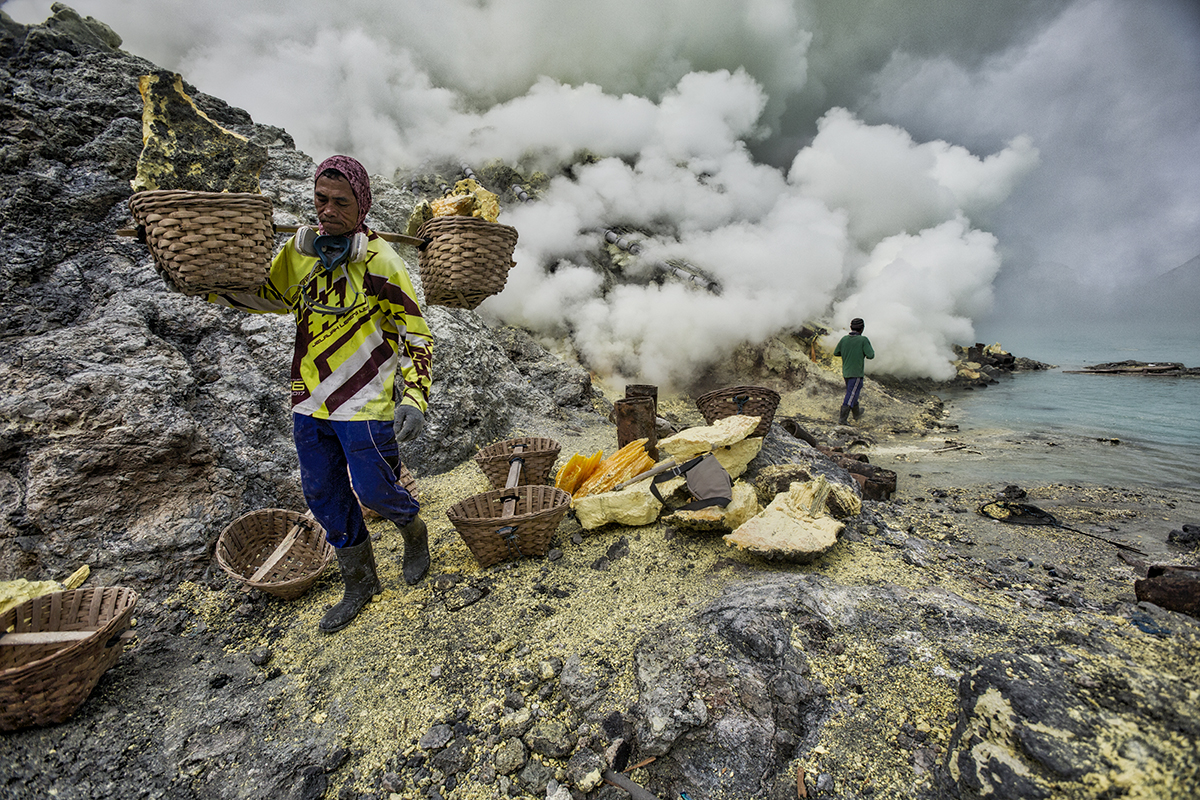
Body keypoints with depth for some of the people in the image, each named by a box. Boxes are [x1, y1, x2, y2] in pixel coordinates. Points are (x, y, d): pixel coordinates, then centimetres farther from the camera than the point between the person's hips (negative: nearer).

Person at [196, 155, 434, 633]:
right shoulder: (300, 249, 5)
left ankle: (414, 534, 39)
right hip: (309, 401, 7)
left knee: (374, 491, 3)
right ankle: (360, 585, 34)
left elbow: (417, 336, -12)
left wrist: (414, 400, -23)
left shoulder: (380, 262, -13)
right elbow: (270, 295, 21)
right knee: (325, 499, 14)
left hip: (364, 403, -6)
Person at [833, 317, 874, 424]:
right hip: (856, 373, -6)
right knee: (851, 396, -4)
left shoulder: (844, 339, -1)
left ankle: (857, 413, 41)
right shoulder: (863, 340, -14)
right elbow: (870, 355, -15)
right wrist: (870, 350, 6)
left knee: (851, 392, 22)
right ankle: (842, 418, -7)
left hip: (846, 372, 6)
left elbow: (836, 353, 8)